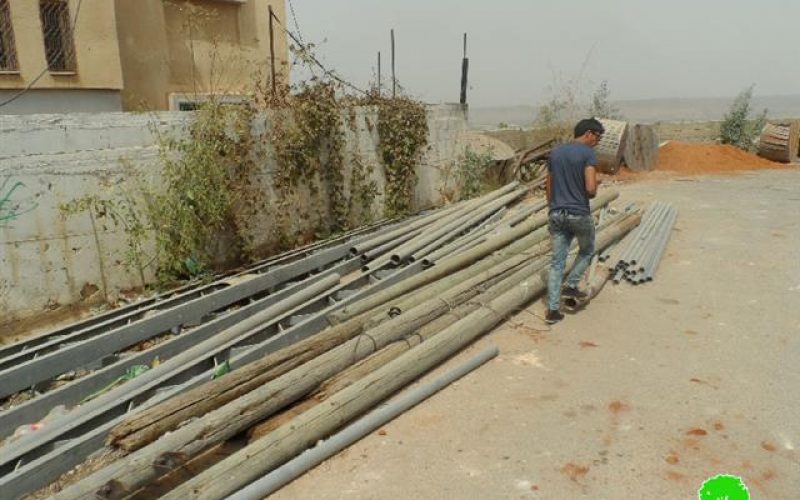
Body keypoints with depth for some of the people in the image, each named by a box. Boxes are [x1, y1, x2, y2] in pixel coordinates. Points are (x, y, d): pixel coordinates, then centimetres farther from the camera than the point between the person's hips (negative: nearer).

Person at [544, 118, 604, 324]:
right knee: (587, 251, 24)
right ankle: (571, 285, 15)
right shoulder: (588, 154, -9)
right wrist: (592, 193, 5)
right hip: (580, 215, -5)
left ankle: (552, 310, 4)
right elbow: (591, 189, -19)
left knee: (557, 263, 7)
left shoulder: (555, 153, 10)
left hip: (556, 215, 5)